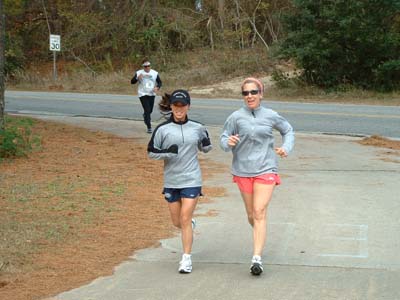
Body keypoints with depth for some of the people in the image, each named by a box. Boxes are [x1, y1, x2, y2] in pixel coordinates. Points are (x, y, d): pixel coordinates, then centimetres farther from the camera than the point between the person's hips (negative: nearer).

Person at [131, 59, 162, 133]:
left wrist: (157, 87, -15)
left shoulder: (155, 73, 2)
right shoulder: (138, 73, -4)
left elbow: (159, 82, 7)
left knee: (150, 110, 14)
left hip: (152, 94, 4)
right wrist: (137, 78, -28)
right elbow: (132, 82, -8)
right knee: (147, 110, -14)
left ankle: (145, 116, 51)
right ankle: (149, 127, -10)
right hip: (143, 94, -4)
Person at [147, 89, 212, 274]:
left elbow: (205, 149, 17)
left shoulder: (197, 128, 2)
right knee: (177, 221, 11)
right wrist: (167, 152, -18)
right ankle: (191, 224, 47)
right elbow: (151, 152, -1)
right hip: (171, 181, 1)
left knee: (185, 219, -8)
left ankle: (186, 258, 1)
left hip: (192, 180, -1)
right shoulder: (162, 129, -4)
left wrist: (206, 142, -6)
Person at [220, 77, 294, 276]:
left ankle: (257, 258, -17)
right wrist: (228, 142, -22)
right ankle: (259, 236, 45)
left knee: (259, 212, -13)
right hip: (243, 171, 2)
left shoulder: (271, 116, 1)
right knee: (251, 214, 13)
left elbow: (288, 130, 18)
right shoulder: (236, 117, -4)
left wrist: (286, 148, 2)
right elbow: (223, 138, 1)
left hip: (266, 170, -1)